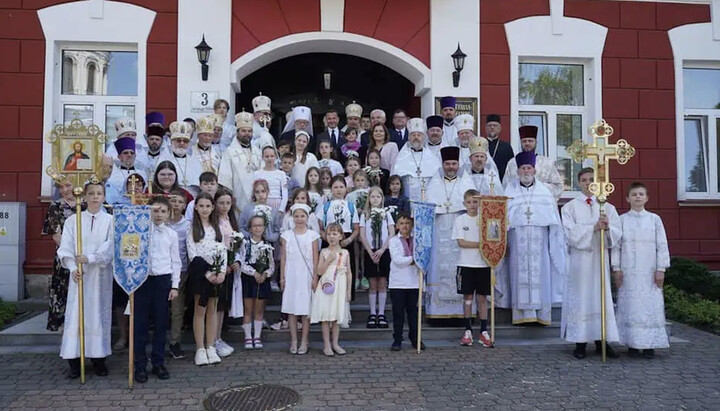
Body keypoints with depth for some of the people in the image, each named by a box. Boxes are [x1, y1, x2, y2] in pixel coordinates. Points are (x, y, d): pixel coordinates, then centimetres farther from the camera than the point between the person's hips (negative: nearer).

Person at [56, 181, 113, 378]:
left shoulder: (111, 221, 2)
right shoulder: (73, 221, 6)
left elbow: (110, 248, -7)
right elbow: (66, 247, 1)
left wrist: (90, 258, -19)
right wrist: (73, 267, -13)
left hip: (101, 275, -1)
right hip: (79, 274, 1)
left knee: (99, 313, 3)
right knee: (76, 313, 0)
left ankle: (98, 358, 12)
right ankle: (74, 360, 7)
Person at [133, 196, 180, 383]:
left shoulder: (171, 234, 7)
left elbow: (175, 261, 7)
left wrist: (175, 286, 3)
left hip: (163, 280, 1)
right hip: (142, 279, -1)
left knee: (161, 323, 7)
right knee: (140, 323, 3)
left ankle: (158, 363, 19)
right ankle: (140, 365, 13)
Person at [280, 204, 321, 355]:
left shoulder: (312, 235, 2)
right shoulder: (287, 235, 5)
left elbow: (315, 258, 2)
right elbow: (283, 257, 7)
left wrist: (315, 277, -4)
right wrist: (282, 277, 4)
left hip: (306, 276, -1)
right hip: (291, 276, 1)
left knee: (306, 309, 1)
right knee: (291, 309, 4)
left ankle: (304, 342, 9)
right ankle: (294, 341, 13)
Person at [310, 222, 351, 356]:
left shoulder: (345, 253, 4)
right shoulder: (324, 252, 1)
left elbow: (349, 273, 6)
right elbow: (319, 271, -4)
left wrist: (348, 291, 4)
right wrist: (328, 260, -15)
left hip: (340, 287, 1)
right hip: (326, 286, -1)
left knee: (337, 316, 6)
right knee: (326, 316, -1)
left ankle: (335, 344, 17)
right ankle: (326, 345, 8)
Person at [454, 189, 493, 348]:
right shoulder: (460, 220, 1)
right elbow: (461, 242, -8)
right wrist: (480, 244, -13)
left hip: (483, 263, 1)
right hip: (466, 264, -1)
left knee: (482, 297, 5)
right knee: (467, 296, 4)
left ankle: (483, 331, 12)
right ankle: (468, 330, 14)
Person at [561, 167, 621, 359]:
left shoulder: (607, 207, 11)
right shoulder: (570, 207, 4)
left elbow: (618, 233, 2)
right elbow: (571, 234, -8)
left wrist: (607, 227, -19)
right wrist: (594, 228, -19)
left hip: (601, 258, 2)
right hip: (580, 259, -2)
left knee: (602, 297, 2)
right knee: (580, 298, -2)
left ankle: (601, 341, 10)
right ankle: (580, 342, 4)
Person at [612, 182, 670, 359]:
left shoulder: (654, 219, 6)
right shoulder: (622, 220, 5)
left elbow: (662, 246, 5)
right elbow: (616, 246, 4)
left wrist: (660, 269, -1)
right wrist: (616, 268, -1)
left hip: (649, 273, 0)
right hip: (628, 273, 0)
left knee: (651, 306, 0)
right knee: (630, 306, 0)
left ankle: (649, 344, 8)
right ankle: (632, 344, 7)